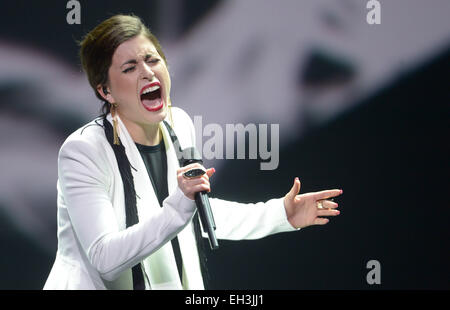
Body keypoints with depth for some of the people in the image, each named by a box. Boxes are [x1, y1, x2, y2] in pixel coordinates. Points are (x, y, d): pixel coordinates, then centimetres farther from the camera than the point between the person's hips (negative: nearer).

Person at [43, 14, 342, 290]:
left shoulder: (180, 124, 2)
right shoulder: (81, 150, -17)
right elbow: (106, 259, -22)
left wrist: (279, 214, 12)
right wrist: (177, 207, -29)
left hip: (176, 281, 5)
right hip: (97, 284, -5)